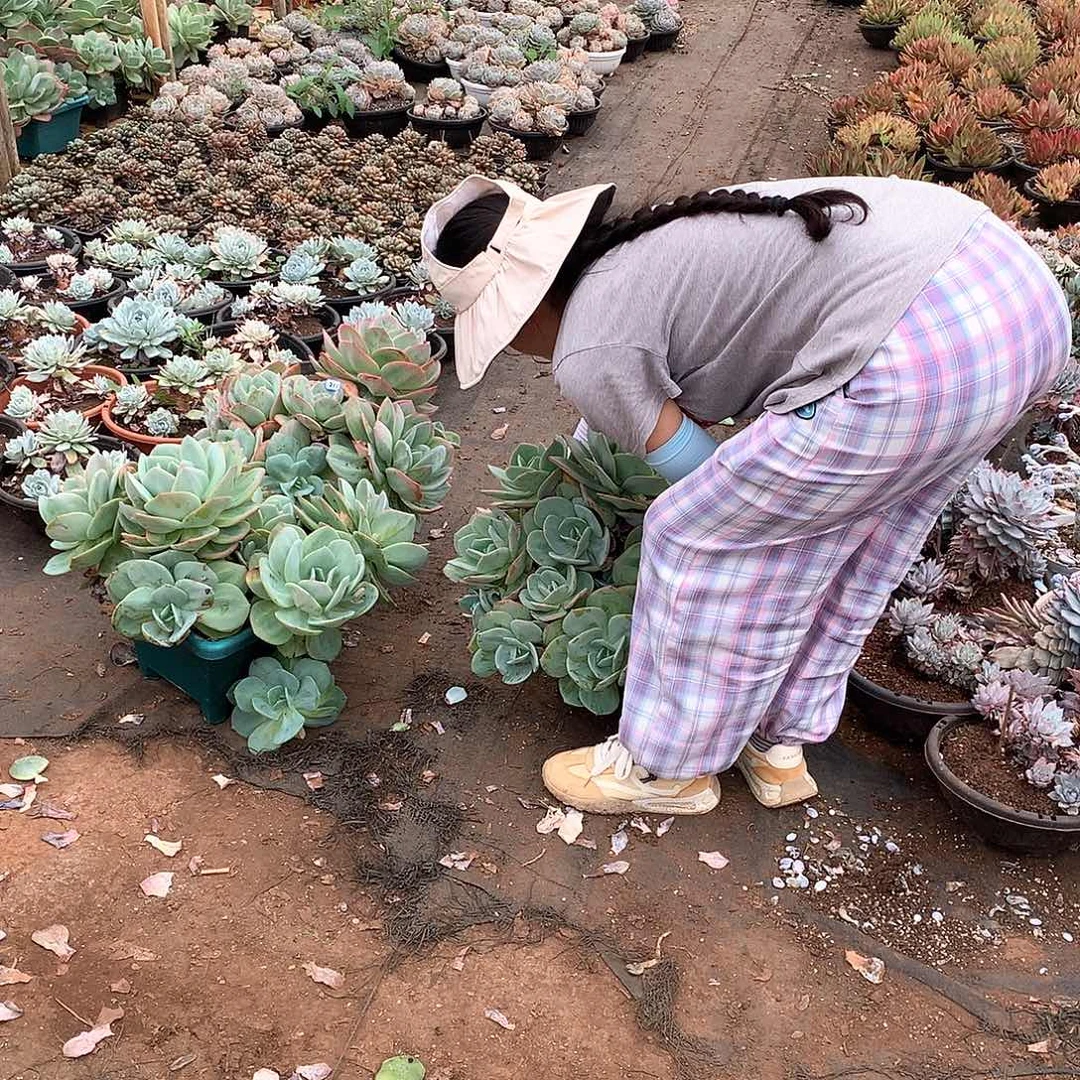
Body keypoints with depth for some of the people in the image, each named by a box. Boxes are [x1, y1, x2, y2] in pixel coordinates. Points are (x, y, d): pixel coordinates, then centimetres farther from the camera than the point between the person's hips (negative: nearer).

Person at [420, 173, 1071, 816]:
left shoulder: (589, 356, -4)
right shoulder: (637, 249, 24)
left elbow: (695, 470, 6)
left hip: (916, 362, -10)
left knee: (704, 541, 7)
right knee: (842, 524, 25)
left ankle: (668, 768, 27)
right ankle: (780, 746, 41)